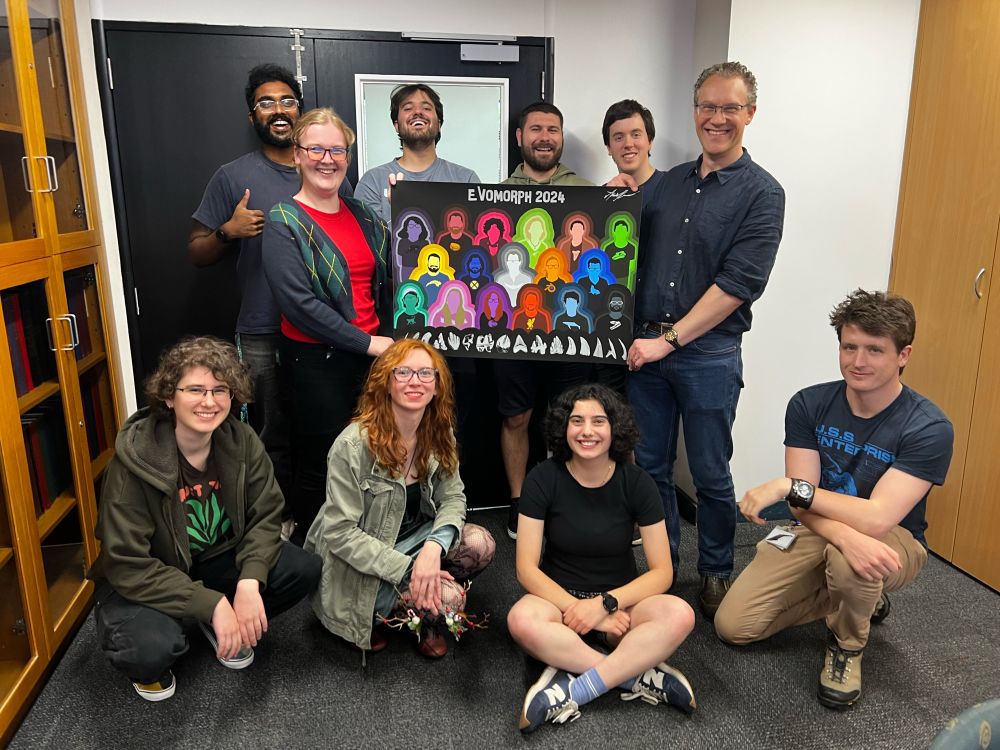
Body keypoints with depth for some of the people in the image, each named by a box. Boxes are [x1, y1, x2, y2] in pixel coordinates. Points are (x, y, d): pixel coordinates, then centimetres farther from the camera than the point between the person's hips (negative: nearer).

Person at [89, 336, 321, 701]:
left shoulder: (242, 441, -14)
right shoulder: (135, 460, -26)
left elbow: (265, 516, -8)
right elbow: (127, 566, -25)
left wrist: (249, 582, -26)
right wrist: (212, 604, -29)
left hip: (216, 560, 4)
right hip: (143, 582, -4)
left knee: (305, 569, -17)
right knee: (154, 648, -34)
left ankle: (227, 626, 12)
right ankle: (147, 668, 7)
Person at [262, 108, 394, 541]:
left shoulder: (362, 215, 10)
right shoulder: (283, 223, -9)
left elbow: (382, 282, 19)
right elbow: (298, 302, -19)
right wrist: (367, 342, -17)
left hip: (370, 355, 6)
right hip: (315, 360, -6)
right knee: (320, 465, 5)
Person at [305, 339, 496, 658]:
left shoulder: (440, 436, -6)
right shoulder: (353, 445, -24)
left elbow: (453, 498, -4)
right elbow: (340, 532, -22)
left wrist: (434, 546, -26)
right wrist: (408, 569, -26)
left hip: (412, 537, 6)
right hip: (362, 568, -6)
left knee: (481, 544, -18)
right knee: (448, 598, -23)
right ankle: (382, 614, 7)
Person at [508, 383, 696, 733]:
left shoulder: (636, 482, -7)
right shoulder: (543, 479, -10)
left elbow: (662, 572, -8)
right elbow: (527, 568, -11)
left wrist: (605, 604, -20)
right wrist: (577, 610, -22)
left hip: (620, 603, 1)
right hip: (558, 599, -1)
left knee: (679, 615, -30)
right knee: (522, 621, -36)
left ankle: (573, 690, -28)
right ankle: (639, 675, -24)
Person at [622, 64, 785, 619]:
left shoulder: (762, 194, -3)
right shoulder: (665, 184, 11)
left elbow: (739, 283, -13)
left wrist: (668, 340, -17)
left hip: (709, 354, -4)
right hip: (646, 347, 4)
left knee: (710, 475, 9)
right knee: (650, 466, 12)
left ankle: (716, 573, 30)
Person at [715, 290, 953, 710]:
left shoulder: (929, 428, -22)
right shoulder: (809, 405, -12)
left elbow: (877, 519, -31)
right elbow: (803, 506, -16)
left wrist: (788, 486, -34)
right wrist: (846, 536, -38)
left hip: (892, 540, -3)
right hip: (817, 530, 4)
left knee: (847, 565, -41)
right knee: (733, 626, -7)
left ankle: (848, 645, -4)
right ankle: (859, 601, 15)